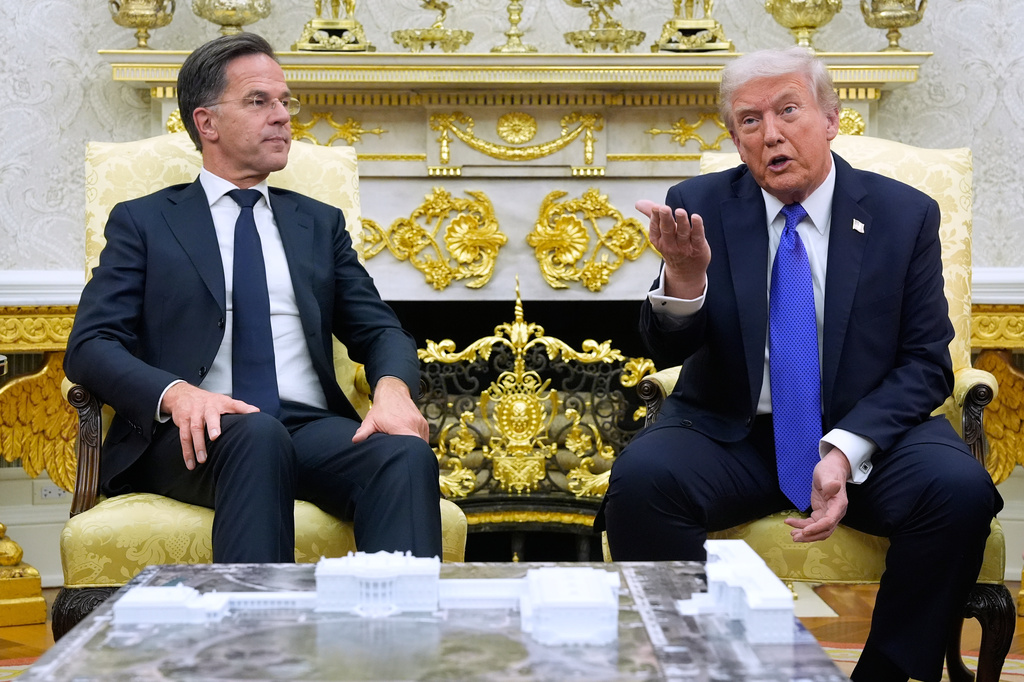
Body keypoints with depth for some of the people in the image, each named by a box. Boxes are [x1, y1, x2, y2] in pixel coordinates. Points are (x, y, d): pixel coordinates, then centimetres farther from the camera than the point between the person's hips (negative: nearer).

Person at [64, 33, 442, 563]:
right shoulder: (142, 222, 15)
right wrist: (176, 394, -19)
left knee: (407, 454, -31)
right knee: (258, 436, -39)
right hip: (202, 438, -3)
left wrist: (392, 387, -9)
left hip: (312, 428, 3)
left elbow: (380, 330, 18)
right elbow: (90, 345, 3)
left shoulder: (321, 223, 26)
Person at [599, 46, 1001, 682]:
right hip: (729, 433, 0)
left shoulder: (906, 214, 1)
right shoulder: (700, 206, 0)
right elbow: (668, 351, -7)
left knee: (960, 490, -29)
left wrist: (845, 450, -19)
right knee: (640, 479, -30)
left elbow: (925, 362, -1)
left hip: (866, 429, 0)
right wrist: (683, 279, -31)